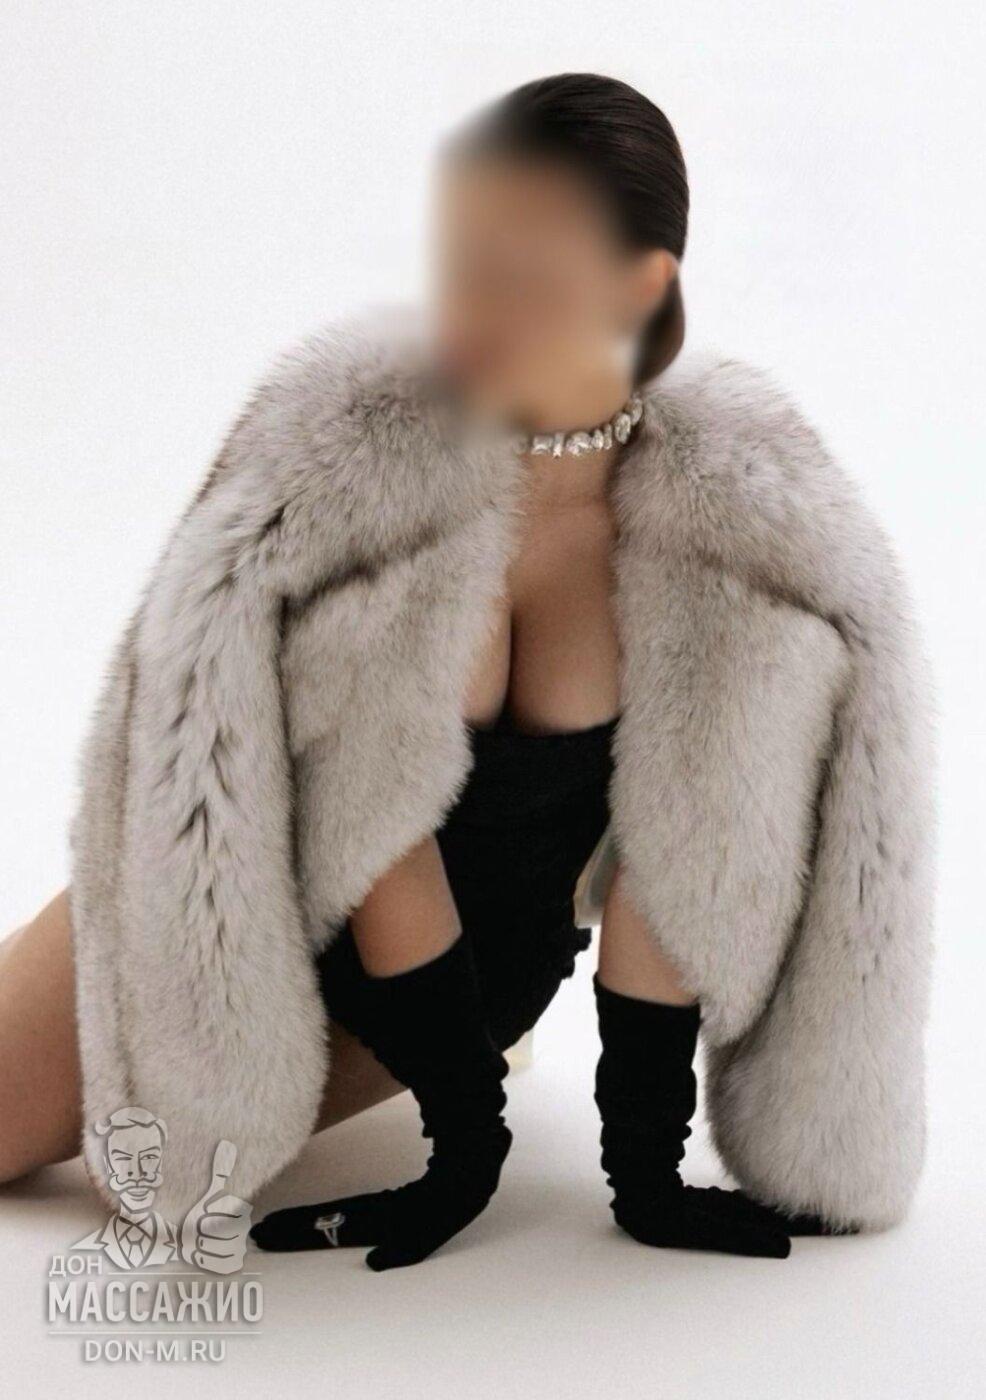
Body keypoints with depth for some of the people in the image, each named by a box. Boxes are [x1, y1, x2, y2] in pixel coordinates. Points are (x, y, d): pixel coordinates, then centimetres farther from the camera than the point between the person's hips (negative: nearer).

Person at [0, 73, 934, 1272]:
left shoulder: (739, 513, -19)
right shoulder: (341, 438, -24)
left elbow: (685, 835, -15)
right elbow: (373, 810, -22)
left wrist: (646, 1167, -16)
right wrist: (470, 1140, -20)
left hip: (493, 957, 1)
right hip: (227, 905, 0)